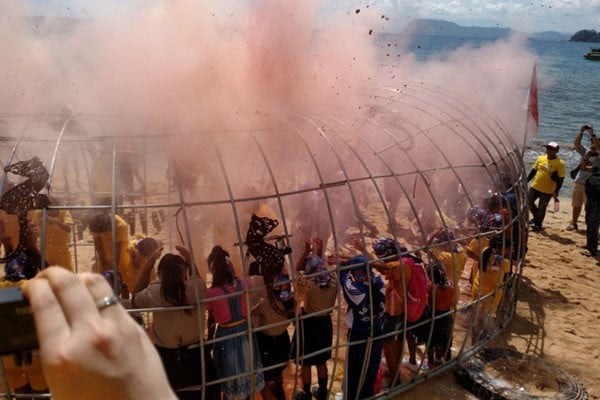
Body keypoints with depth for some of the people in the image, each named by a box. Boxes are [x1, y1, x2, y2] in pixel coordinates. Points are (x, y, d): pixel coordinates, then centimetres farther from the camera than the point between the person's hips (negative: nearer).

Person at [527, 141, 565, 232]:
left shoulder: (560, 163, -12)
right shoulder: (540, 158, 2)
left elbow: (561, 179, -11)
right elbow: (533, 170, 11)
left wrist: (556, 191, -16)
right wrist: (526, 181, 8)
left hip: (548, 191, -5)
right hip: (535, 187, 5)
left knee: (541, 208, 3)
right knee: (529, 201, 10)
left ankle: (538, 225, 23)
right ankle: (536, 218, 34)